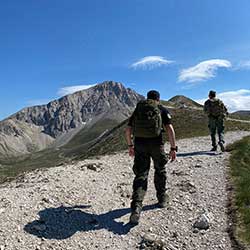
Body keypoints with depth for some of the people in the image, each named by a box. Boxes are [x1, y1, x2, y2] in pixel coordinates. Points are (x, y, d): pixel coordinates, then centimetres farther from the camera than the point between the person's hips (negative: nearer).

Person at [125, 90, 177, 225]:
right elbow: (170, 129, -6)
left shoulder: (137, 109, 16)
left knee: (140, 175, 3)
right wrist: (173, 148, -3)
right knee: (160, 170, 22)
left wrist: (130, 146, 24)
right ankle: (162, 198, 35)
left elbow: (128, 130, 14)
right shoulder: (162, 110, 7)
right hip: (156, 144, -1)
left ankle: (136, 207, -11)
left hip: (139, 144, 2)